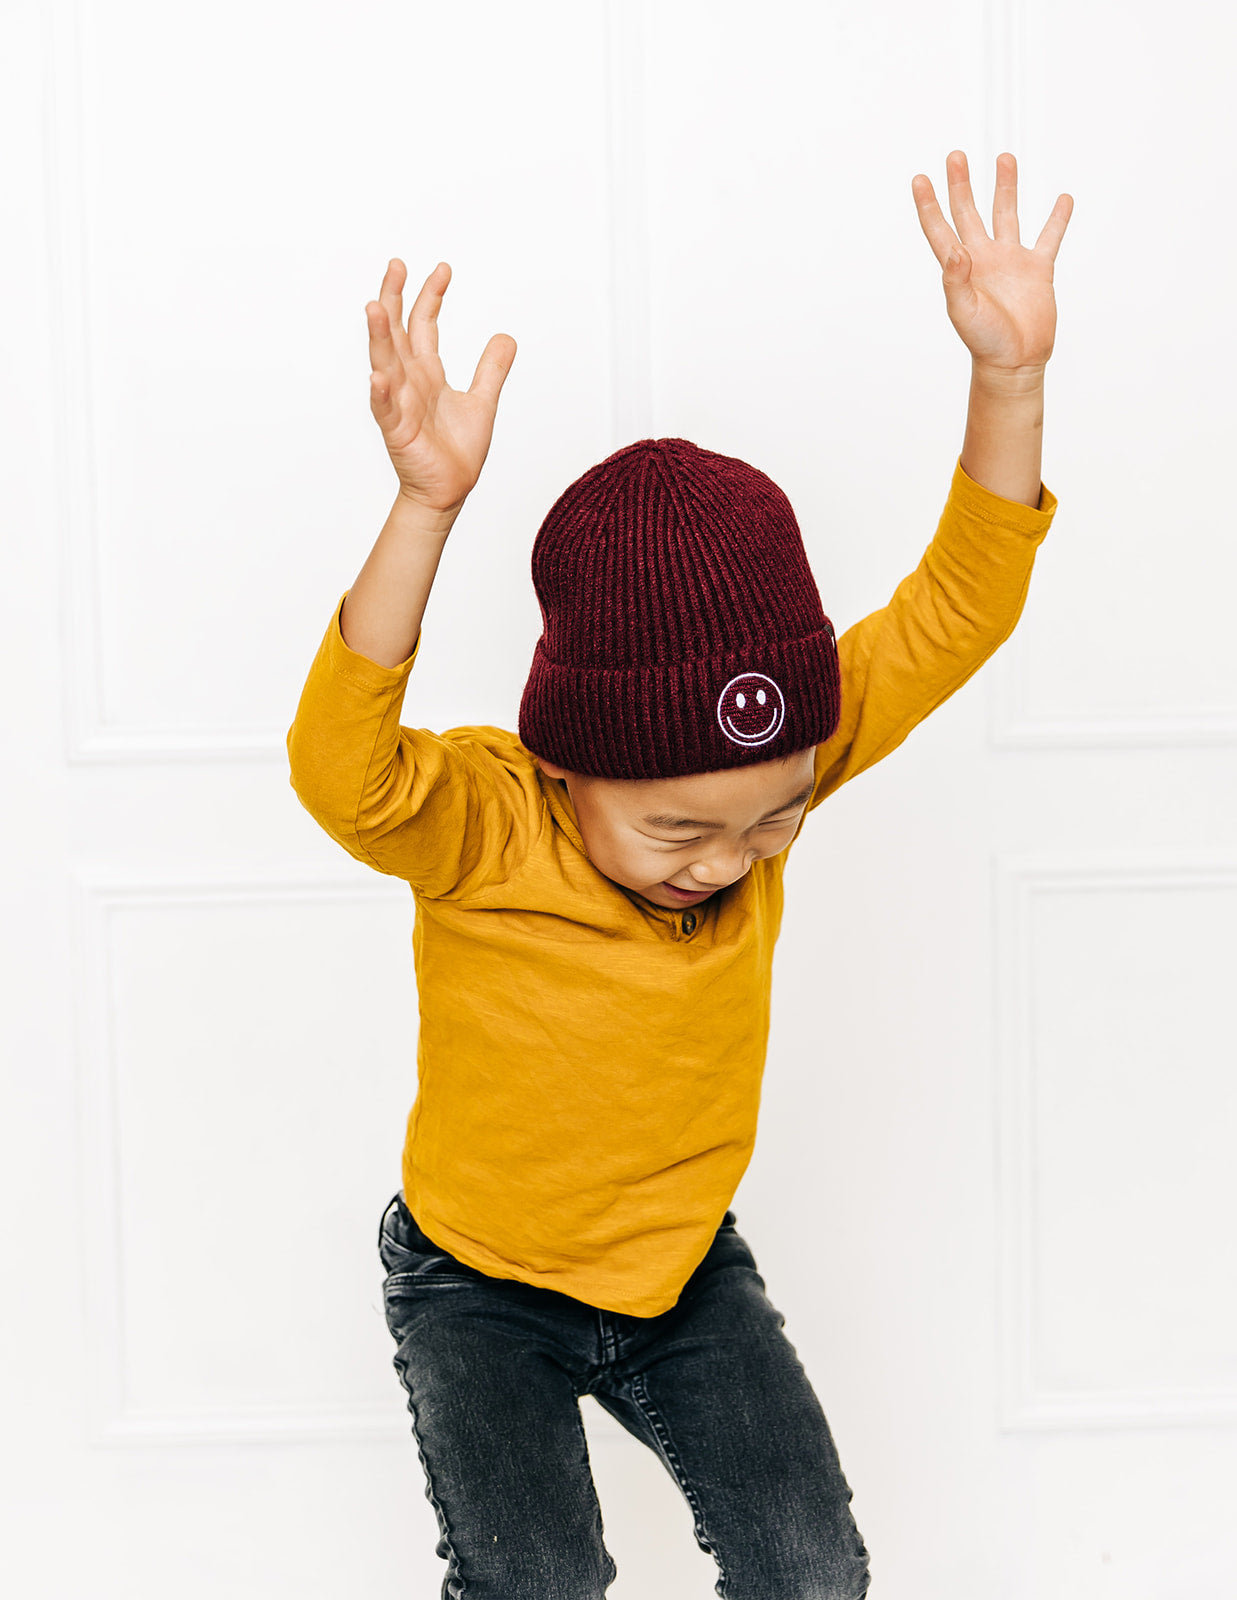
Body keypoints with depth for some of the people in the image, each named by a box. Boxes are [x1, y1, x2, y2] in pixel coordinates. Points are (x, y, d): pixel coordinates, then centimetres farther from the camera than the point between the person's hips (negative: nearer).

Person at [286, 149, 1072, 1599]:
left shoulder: (785, 763, -15)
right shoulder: (477, 828, -28)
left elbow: (949, 617, -18)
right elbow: (343, 769, -48)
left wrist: (1008, 379, -32)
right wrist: (426, 506, -61)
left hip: (684, 1265, 3)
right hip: (481, 1284, -3)